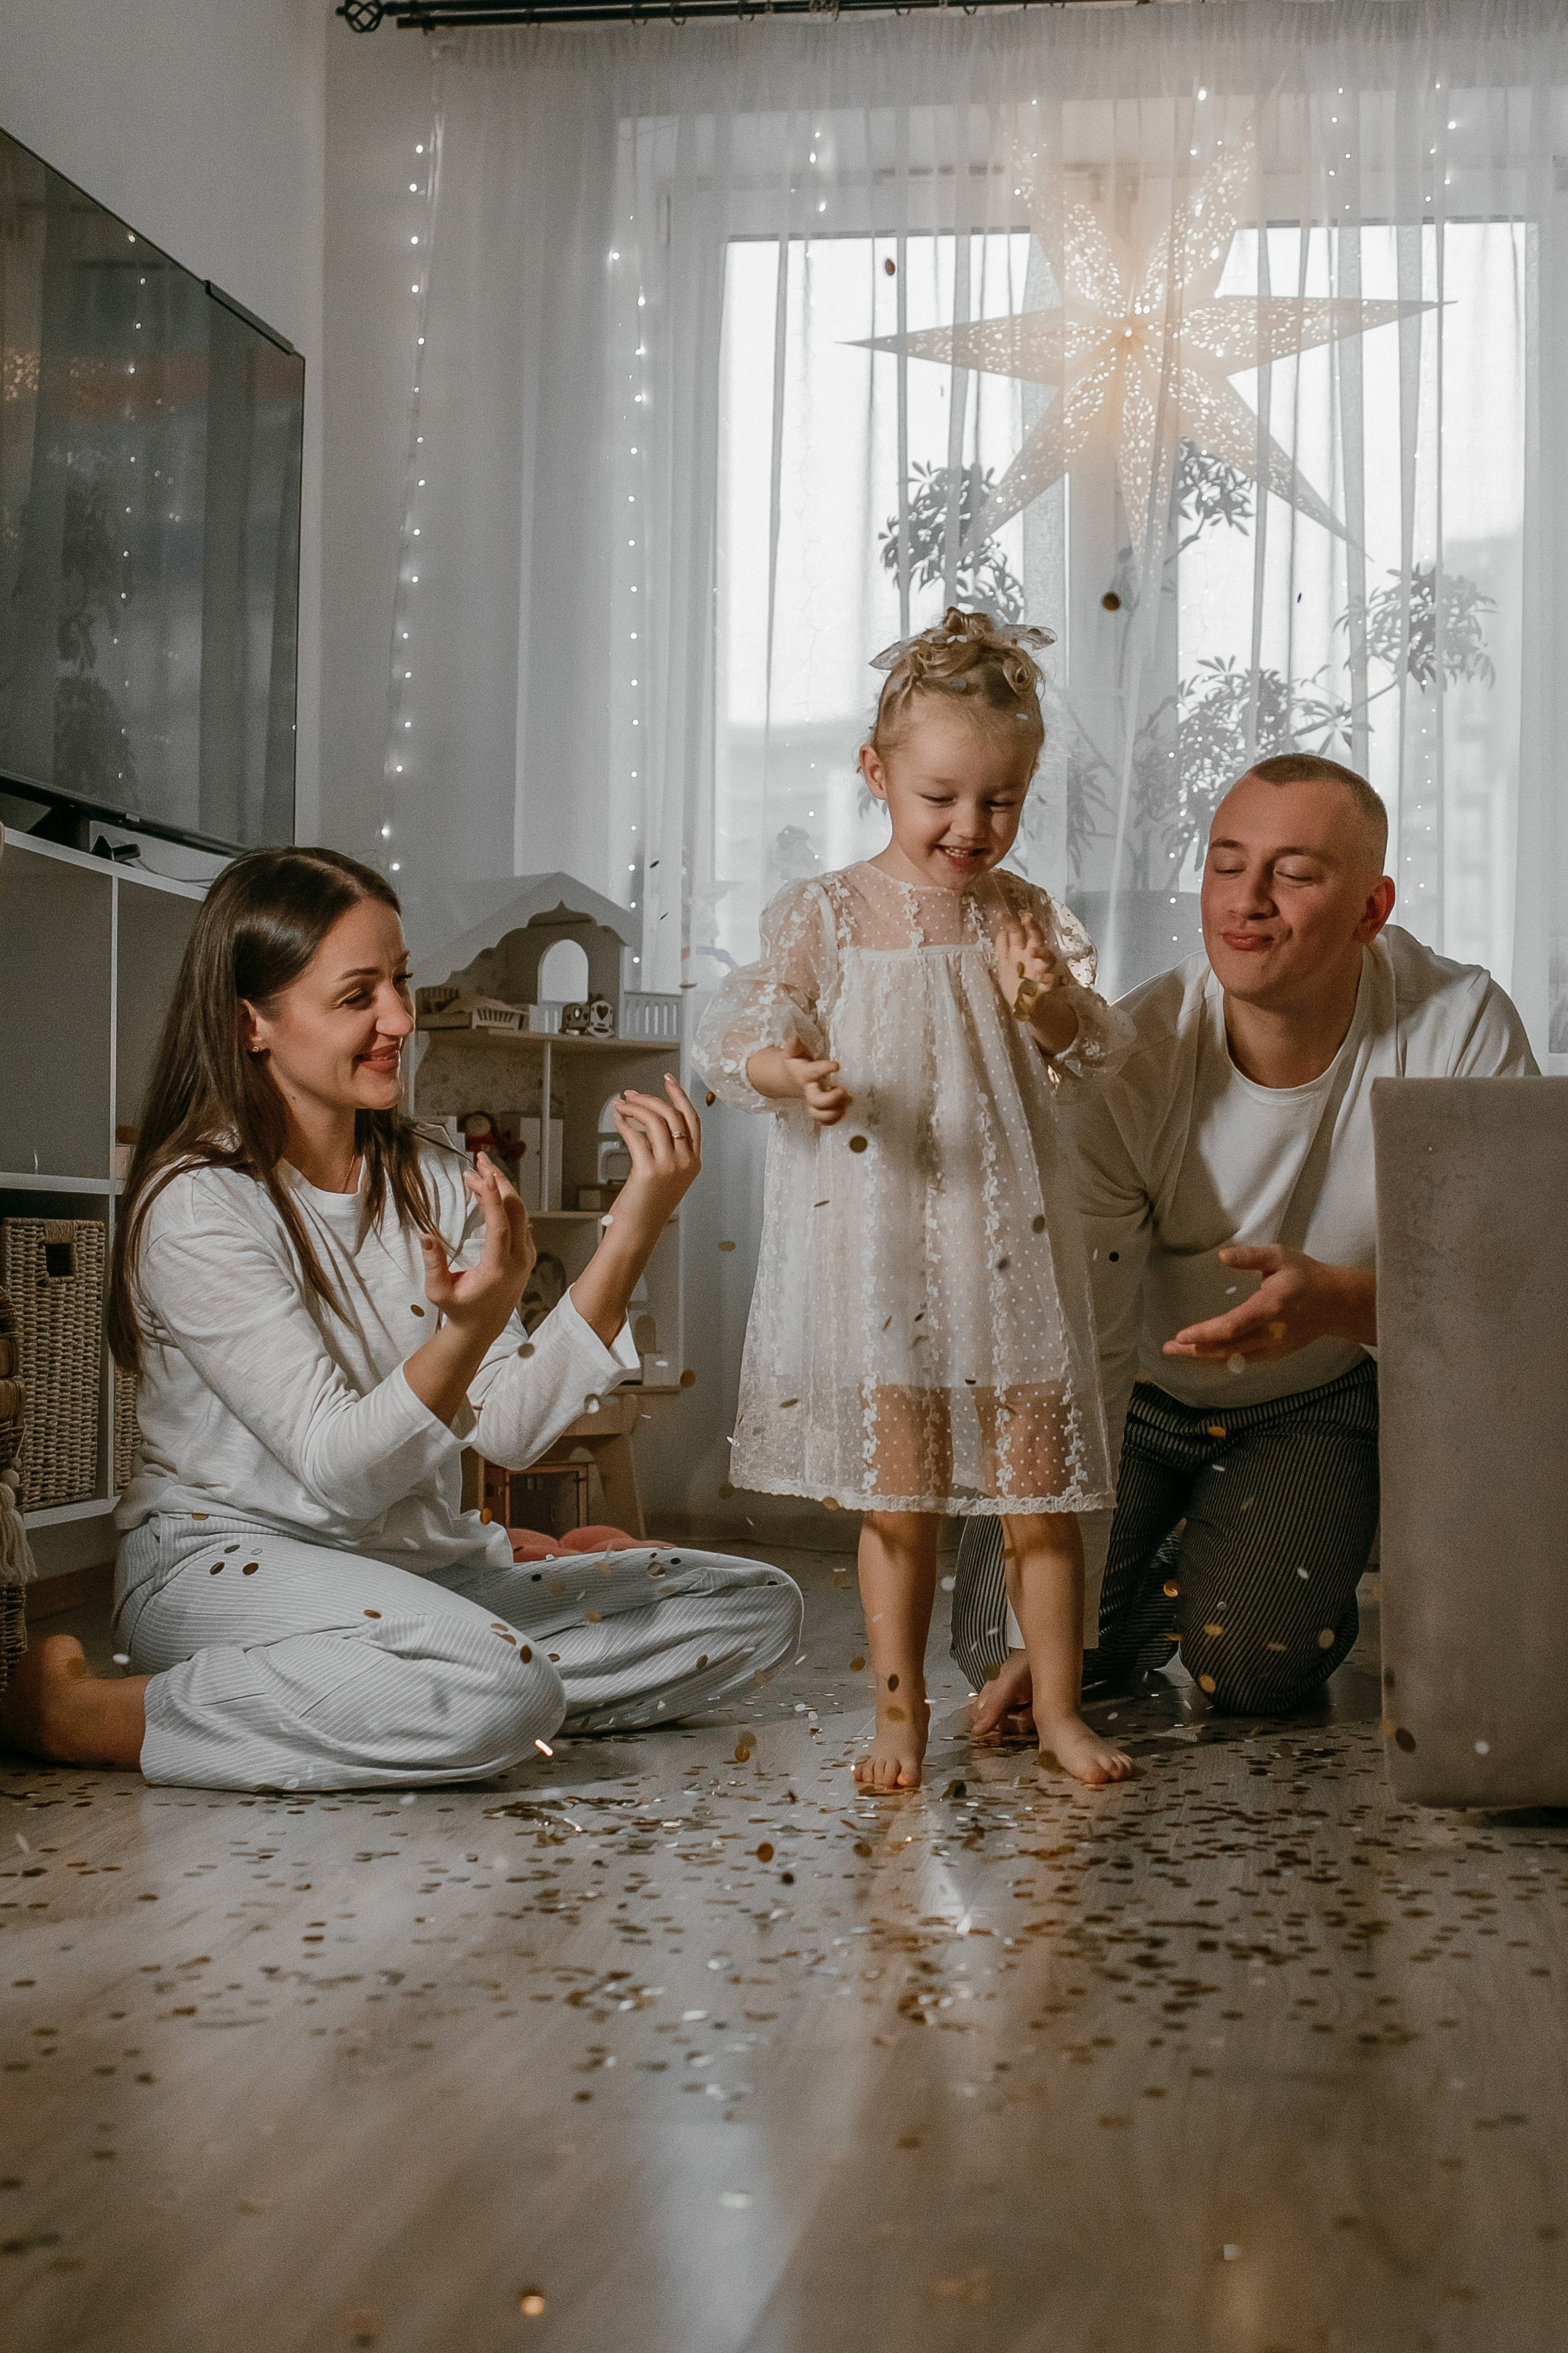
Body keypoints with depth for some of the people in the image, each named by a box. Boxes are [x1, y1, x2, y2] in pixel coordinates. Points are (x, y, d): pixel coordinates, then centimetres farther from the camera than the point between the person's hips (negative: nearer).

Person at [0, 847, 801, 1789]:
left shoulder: (433, 1182, 7)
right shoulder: (197, 1206, -14)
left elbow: (510, 1428, -6)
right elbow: (337, 1472, -21)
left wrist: (634, 1232, -14)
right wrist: (469, 1331, -38)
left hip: (424, 1565, 8)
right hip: (228, 1560, -7)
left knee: (758, 1606, -1)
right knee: (493, 1694, -37)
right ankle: (78, 1714, -17)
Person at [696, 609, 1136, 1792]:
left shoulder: (1029, 918, 4)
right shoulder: (824, 915, -1)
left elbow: (1097, 1053, 1)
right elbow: (740, 1032, -6)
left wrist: (1049, 1007, -20)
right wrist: (789, 1072, -28)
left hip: (1007, 1240, 2)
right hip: (877, 1242, -1)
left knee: (1039, 1494, 6)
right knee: (897, 1500, 5)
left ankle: (1058, 1706, 21)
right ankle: (900, 1708, 20)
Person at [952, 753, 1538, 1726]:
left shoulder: (1461, 1029, -25)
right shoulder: (1123, 1068, -27)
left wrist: (1341, 1300, -46)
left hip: (1317, 1402, 0)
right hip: (1144, 1392, 0)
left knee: (1248, 1664, -19)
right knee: (1004, 1642, -11)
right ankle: (1168, 1548, 21)